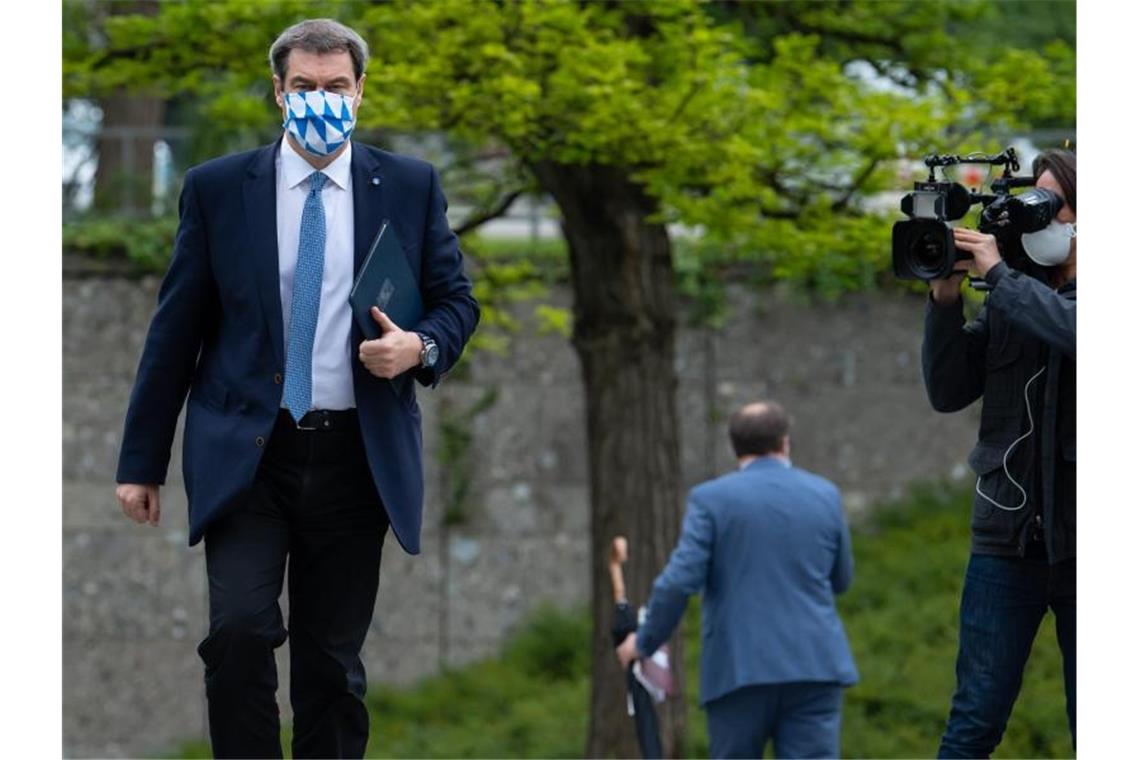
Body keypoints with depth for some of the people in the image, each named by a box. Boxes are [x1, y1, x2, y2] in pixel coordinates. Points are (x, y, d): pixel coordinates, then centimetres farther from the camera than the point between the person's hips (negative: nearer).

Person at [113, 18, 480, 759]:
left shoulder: (411, 187, 5)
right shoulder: (217, 188, 2)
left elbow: (456, 301, 11)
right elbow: (175, 330, 4)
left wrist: (421, 346, -13)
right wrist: (141, 462, 3)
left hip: (357, 456, 1)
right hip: (246, 452, -1)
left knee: (334, 661, 7)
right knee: (240, 630, -18)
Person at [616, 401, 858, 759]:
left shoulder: (711, 499, -2)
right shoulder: (825, 495, 8)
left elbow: (679, 580, -9)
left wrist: (645, 641, 5)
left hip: (740, 669, -1)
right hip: (814, 665, 1)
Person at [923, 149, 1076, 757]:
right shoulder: (1007, 300, 10)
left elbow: (1070, 331, -23)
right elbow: (948, 392, 6)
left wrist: (997, 274, -16)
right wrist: (945, 301, -5)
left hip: (1079, 539, -3)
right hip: (1008, 535, 3)